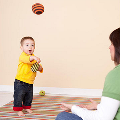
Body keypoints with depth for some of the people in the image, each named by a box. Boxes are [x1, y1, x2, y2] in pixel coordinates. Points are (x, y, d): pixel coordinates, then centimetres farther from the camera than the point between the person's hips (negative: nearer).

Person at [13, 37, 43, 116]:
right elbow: (26, 59, -39)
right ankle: (19, 109, 16)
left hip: (30, 83, 7)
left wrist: (40, 68, -7)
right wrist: (33, 57, -58)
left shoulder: (34, 58, 8)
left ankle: (27, 107, 37)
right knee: (19, 96, 1)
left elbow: (38, 65, 17)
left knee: (29, 97, 18)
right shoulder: (22, 55, -15)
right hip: (20, 82, -6)